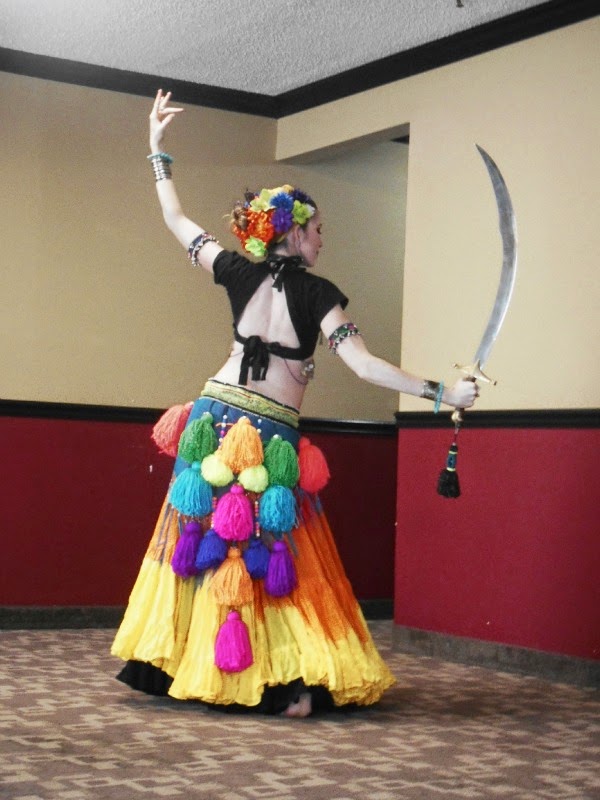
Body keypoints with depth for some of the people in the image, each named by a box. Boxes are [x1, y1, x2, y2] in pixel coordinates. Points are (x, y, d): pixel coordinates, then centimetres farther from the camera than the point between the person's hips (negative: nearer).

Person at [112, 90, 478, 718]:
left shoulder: (239, 272, 4)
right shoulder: (317, 293, -8)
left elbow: (176, 220, 16)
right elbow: (363, 365, -14)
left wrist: (157, 150, 27)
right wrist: (441, 393, -13)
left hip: (216, 419, 4)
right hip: (272, 439, -4)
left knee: (204, 542, 11)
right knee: (274, 554, 2)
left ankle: (175, 664, 16)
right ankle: (291, 684, 1)